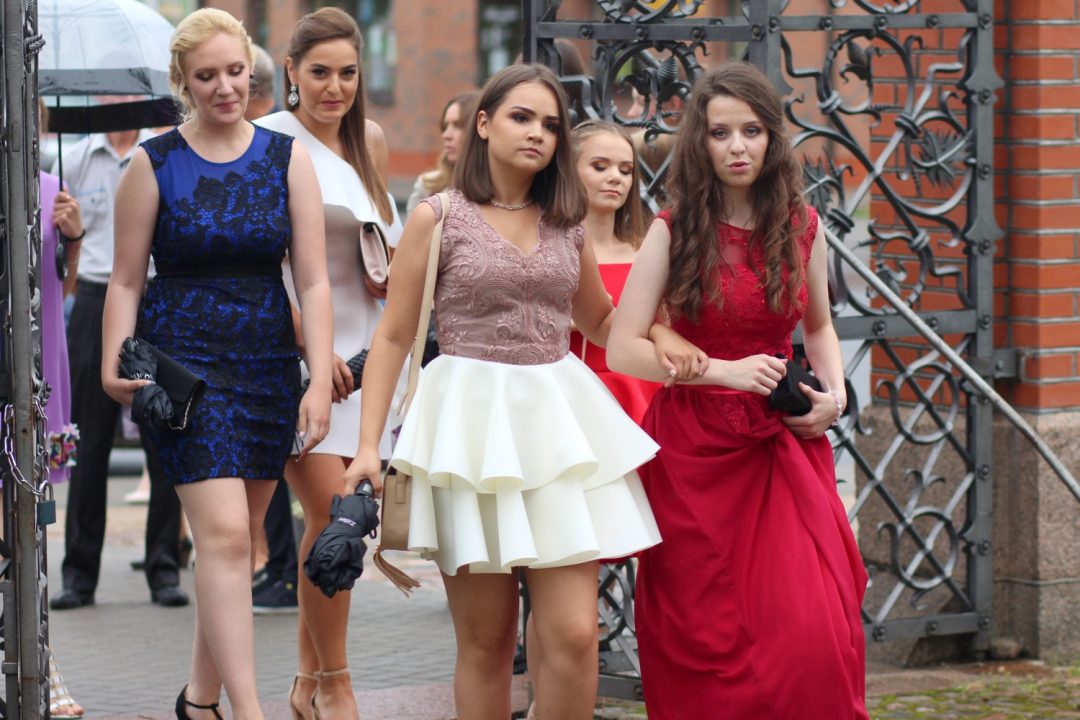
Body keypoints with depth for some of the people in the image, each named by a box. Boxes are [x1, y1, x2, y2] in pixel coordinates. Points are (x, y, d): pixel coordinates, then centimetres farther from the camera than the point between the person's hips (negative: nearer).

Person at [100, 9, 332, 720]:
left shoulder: (287, 158, 4)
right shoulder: (155, 165, -1)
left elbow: (313, 281, 0)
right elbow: (126, 280, 1)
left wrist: (320, 381, -8)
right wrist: (115, 367, -13)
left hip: (269, 361, 3)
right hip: (185, 360, -3)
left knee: (234, 540, 9)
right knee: (225, 535, -15)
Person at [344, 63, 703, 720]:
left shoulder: (565, 224, 12)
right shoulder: (439, 218, 1)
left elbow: (601, 322, 27)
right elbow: (392, 338, 1)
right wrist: (368, 445, -7)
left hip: (558, 422, 3)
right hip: (473, 424, -3)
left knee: (574, 634, -8)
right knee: (485, 641, 2)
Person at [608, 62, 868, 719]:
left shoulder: (802, 227, 4)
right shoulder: (675, 232, -5)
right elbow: (623, 349, -10)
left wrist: (835, 394, 2)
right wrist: (725, 371, -18)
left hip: (785, 447, 2)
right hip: (696, 448, -2)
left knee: (815, 632, -10)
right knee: (705, 638, 3)